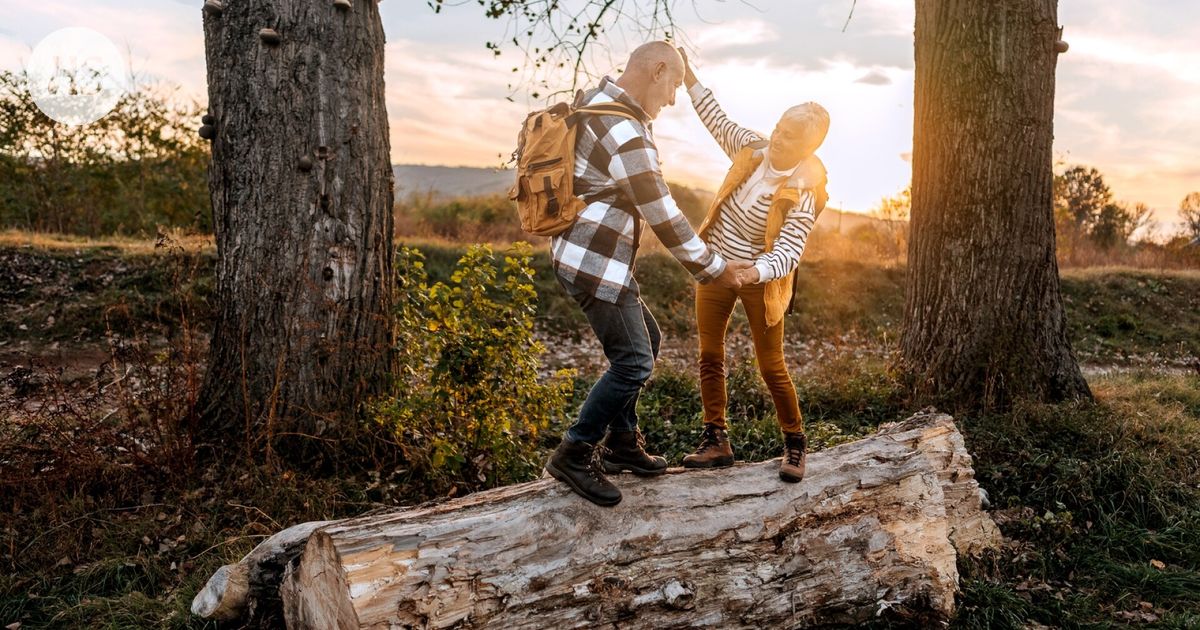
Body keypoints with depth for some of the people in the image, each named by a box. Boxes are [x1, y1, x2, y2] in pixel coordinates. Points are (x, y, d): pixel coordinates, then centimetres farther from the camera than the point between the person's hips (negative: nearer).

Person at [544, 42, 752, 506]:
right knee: (634, 361, -6)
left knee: (645, 340, 18)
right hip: (596, 263, -11)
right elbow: (663, 217, -18)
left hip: (584, 254, 11)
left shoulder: (598, 99, 10)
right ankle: (574, 455, 4)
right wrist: (712, 268, -8)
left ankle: (621, 444, 25)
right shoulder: (628, 135, -22)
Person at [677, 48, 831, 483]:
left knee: (771, 367, 1)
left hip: (760, 279, -6)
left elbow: (789, 252, -31)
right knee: (710, 356, 8)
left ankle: (795, 444, 21)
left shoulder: (803, 192, -22)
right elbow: (718, 120, 12)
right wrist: (690, 79, 10)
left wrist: (755, 272, -49)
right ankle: (716, 442, 18)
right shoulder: (753, 148, -6)